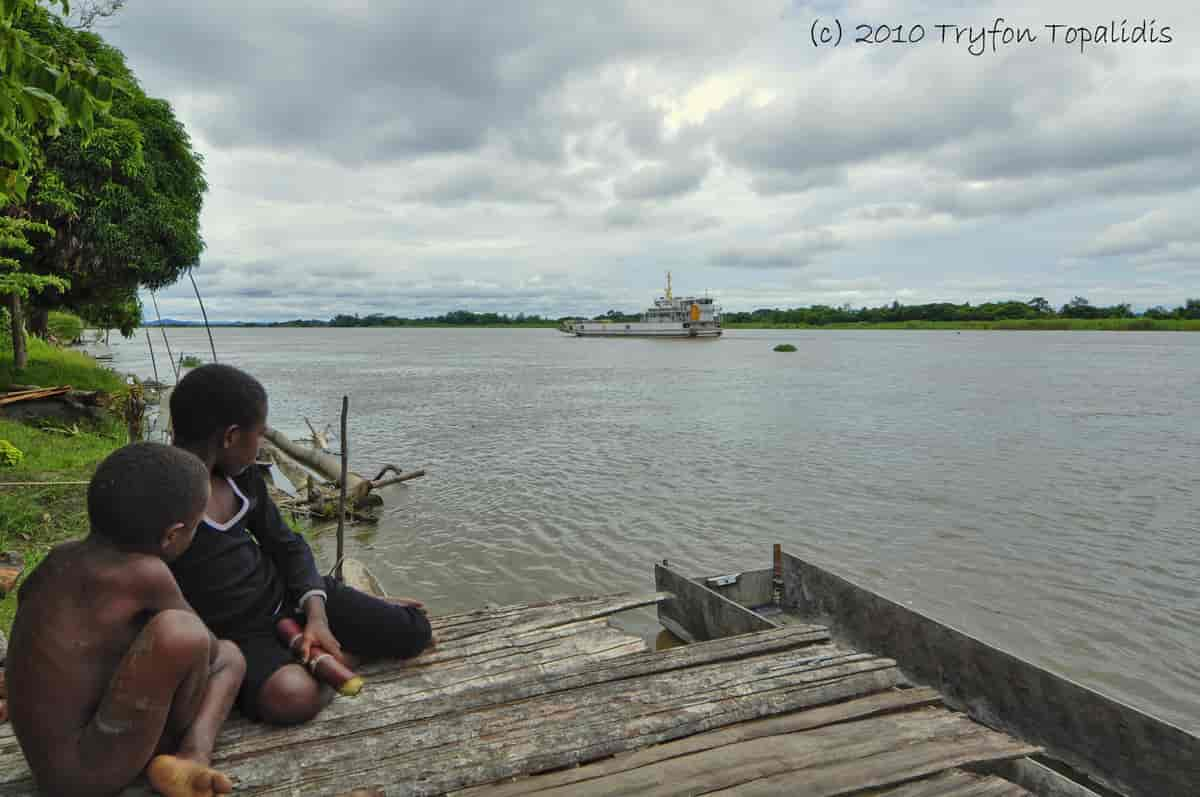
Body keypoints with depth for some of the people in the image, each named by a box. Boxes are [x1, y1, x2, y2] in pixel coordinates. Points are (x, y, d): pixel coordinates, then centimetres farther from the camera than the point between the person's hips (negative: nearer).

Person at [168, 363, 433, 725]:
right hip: (231, 634, -5)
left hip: (284, 591, 6)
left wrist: (316, 613, -7)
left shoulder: (241, 475, 1)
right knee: (293, 696, -36)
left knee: (413, 633, -2)